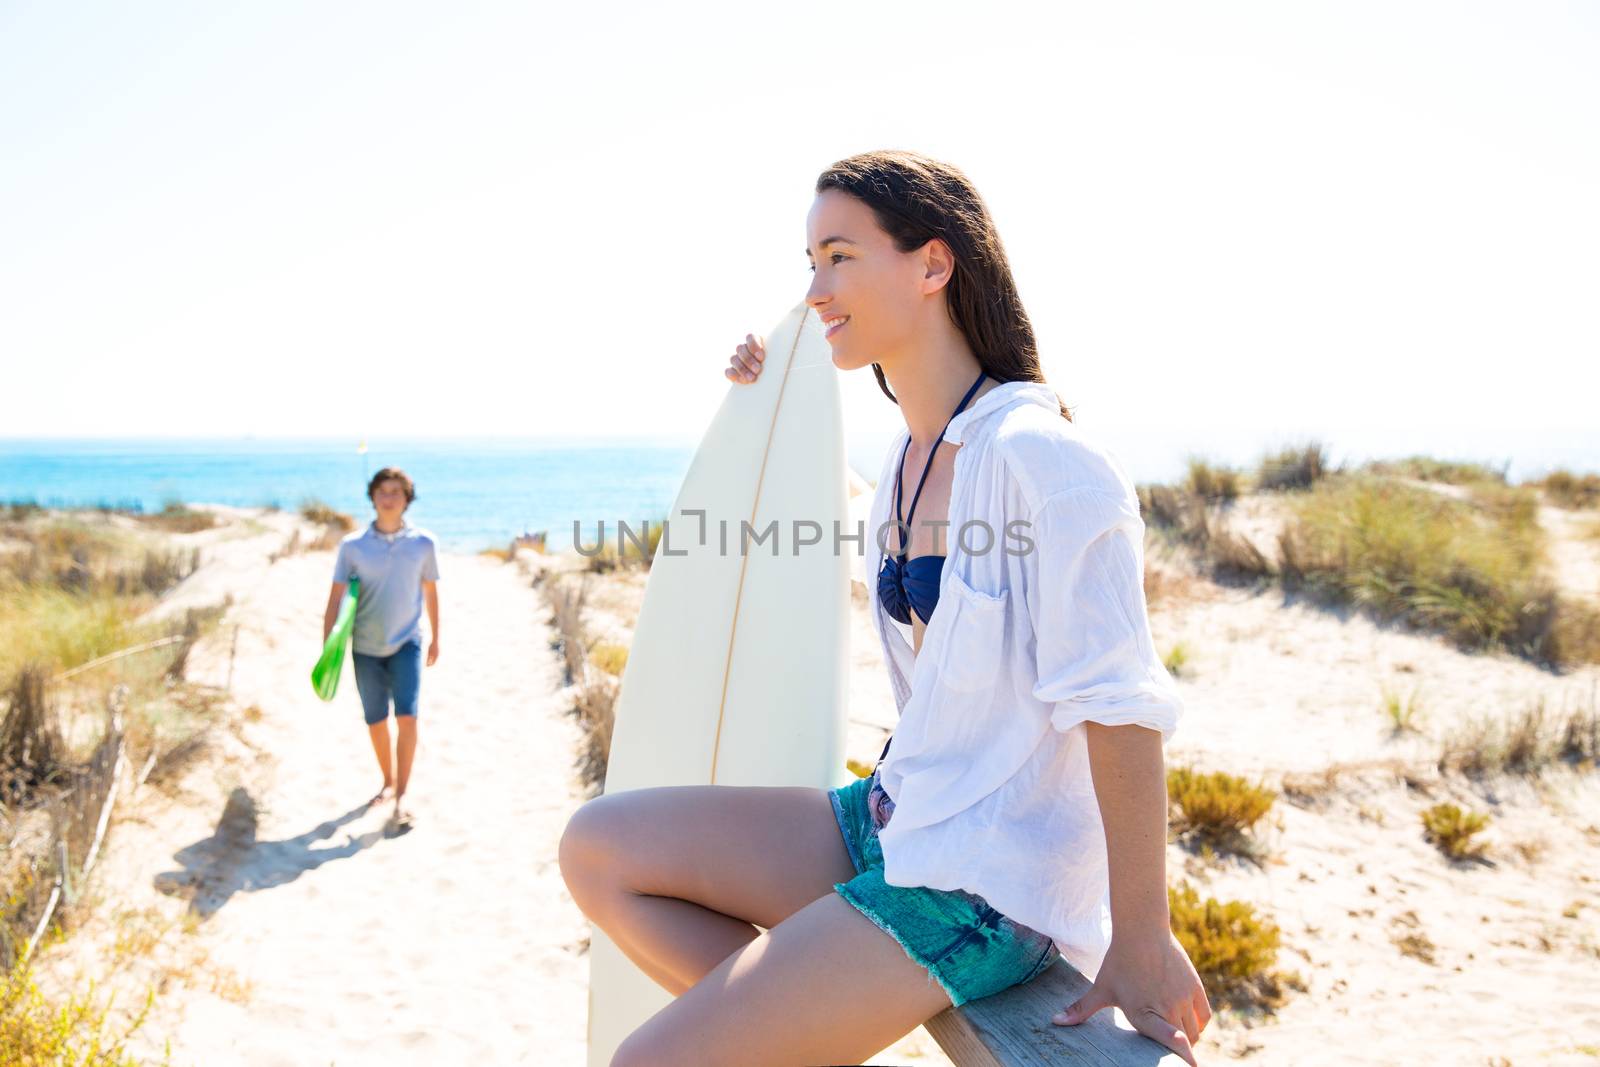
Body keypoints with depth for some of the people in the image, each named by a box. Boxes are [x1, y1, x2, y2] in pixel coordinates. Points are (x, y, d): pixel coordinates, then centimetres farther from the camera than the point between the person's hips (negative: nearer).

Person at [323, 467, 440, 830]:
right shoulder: (352, 545, -7)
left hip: (406, 643, -1)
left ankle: (401, 797, -6)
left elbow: (430, 591, 7)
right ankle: (388, 783, 33)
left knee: (407, 717, -14)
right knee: (376, 721, 12)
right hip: (366, 647, 1)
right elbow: (336, 597, -4)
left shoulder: (423, 543, -6)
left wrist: (435, 638, 15)